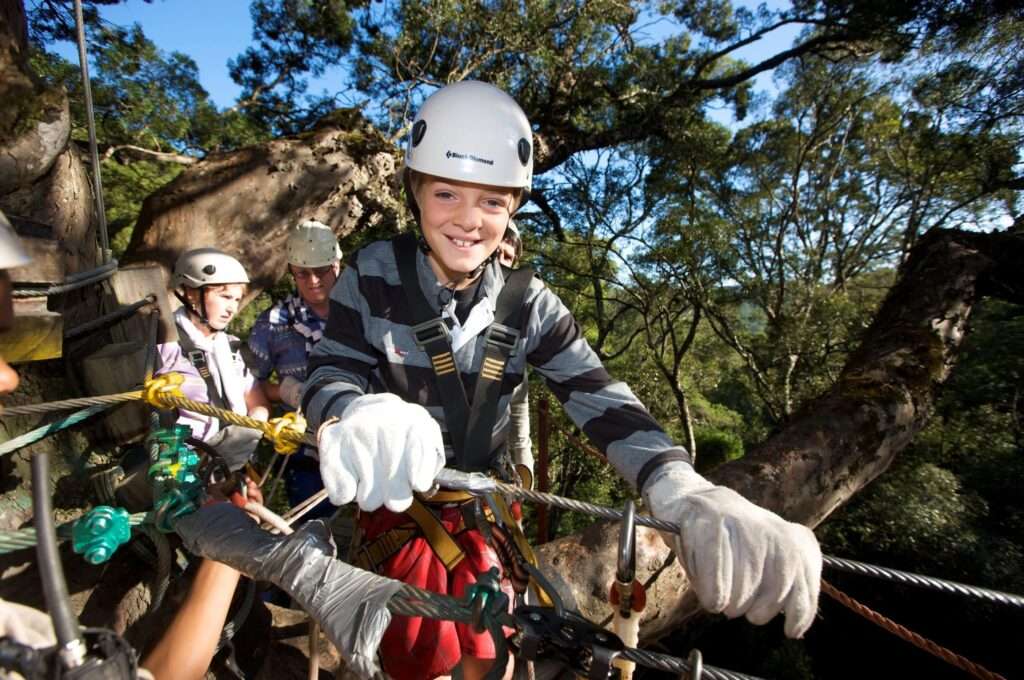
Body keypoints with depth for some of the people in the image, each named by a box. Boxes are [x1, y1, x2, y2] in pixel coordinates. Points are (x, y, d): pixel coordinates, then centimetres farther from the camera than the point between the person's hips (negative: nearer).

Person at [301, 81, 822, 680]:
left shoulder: (529, 306, -13)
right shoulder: (375, 275, -15)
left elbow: (600, 399, -23)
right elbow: (330, 373, -22)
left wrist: (690, 496, -41)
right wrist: (350, 419, -49)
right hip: (398, 501, -1)